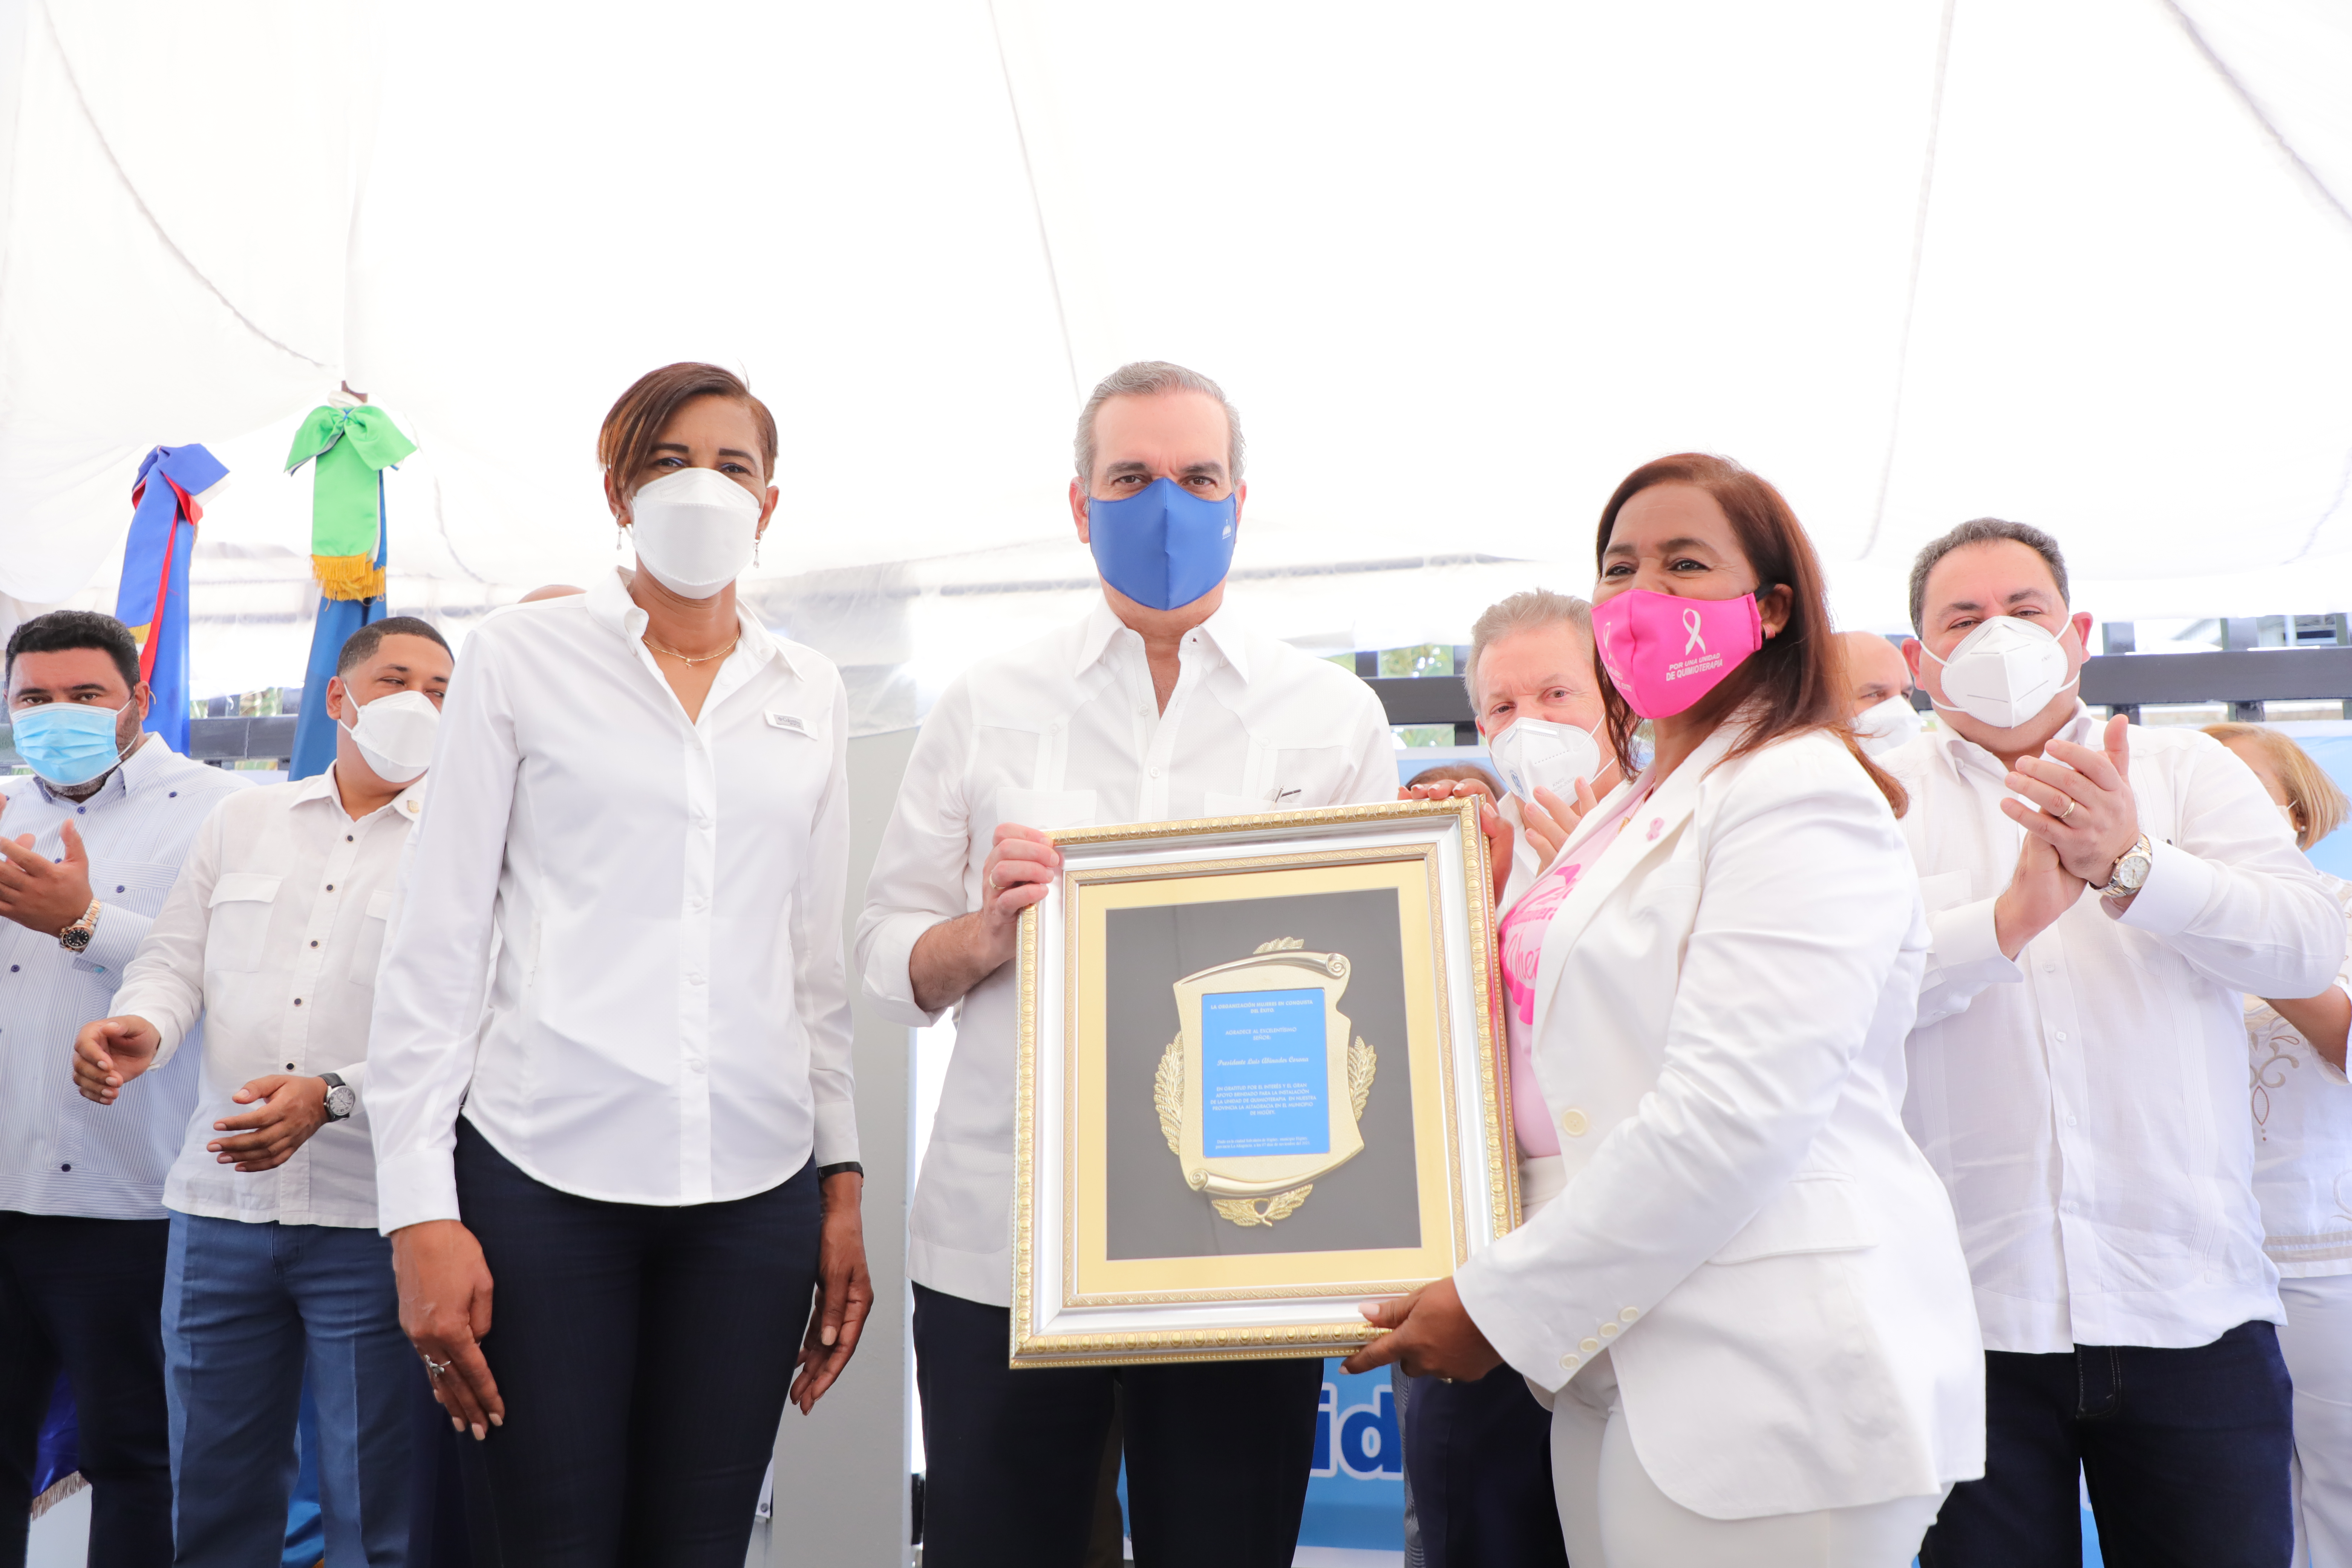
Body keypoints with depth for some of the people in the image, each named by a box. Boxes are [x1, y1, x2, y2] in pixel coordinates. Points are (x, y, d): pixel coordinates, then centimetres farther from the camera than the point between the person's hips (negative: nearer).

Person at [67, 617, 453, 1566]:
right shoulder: (241, 821, 15)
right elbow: (176, 959, 14)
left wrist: (333, 1095, -22)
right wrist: (143, 1028, -8)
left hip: (370, 1214, -3)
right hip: (220, 1201, 4)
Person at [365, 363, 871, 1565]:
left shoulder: (809, 694, 12)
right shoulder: (520, 658, 3)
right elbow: (435, 943, 0)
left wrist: (843, 1175, 10)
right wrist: (420, 1206, -6)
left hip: (756, 1183, 3)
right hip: (544, 1172, -2)